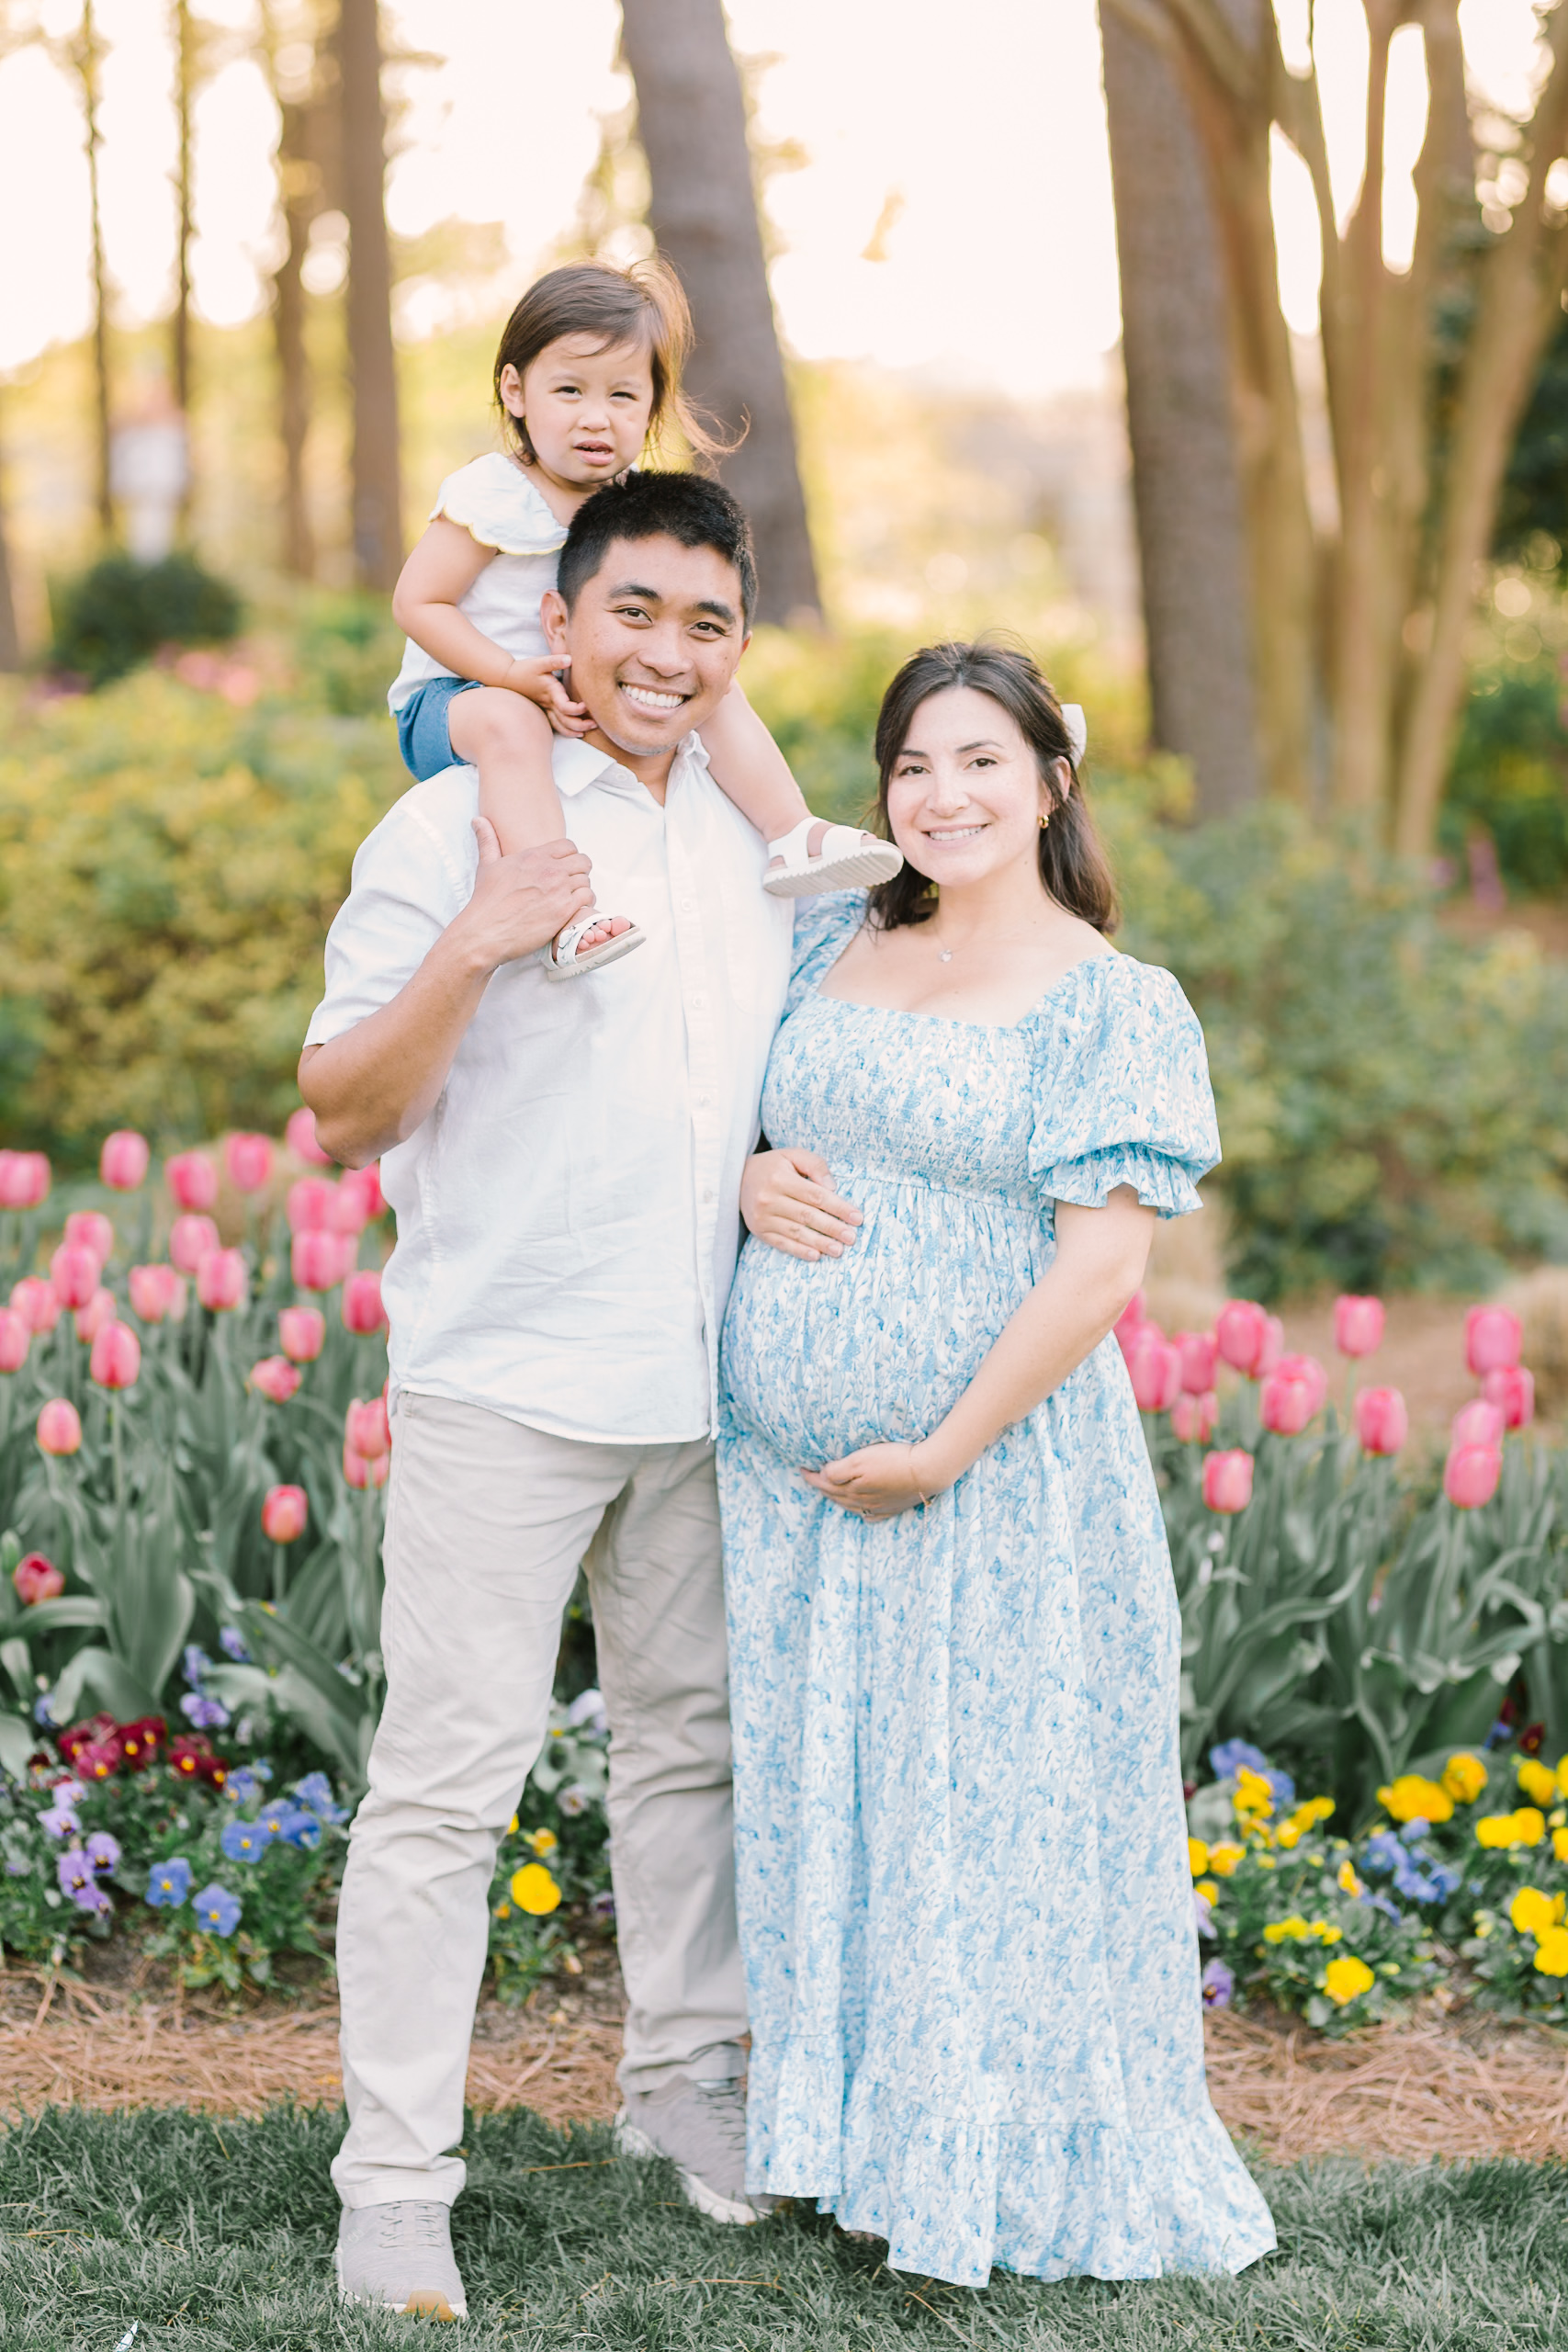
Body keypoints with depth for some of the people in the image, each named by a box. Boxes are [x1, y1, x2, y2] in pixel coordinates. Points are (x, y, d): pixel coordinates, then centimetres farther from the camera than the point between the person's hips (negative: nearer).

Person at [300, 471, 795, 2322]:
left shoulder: (756, 844, 12)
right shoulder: (457, 827, -7)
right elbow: (342, 1117, -9)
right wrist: (470, 950, -23)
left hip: (703, 1383, 6)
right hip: (502, 1382, -6)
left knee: (692, 1739, 17)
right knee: (449, 1773, -5)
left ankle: (686, 2080, 33)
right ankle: (393, 2181, 1)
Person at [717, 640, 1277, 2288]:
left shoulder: (1118, 1010, -6)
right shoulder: (830, 946, 10)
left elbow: (1099, 1267, -13)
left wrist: (944, 1451, -16)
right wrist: (740, 1178, -3)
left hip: (989, 1487, -5)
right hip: (785, 1475, 5)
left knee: (983, 1823, 1)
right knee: (816, 1804, 11)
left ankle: (1004, 2172, 14)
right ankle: (852, 2146, 25)